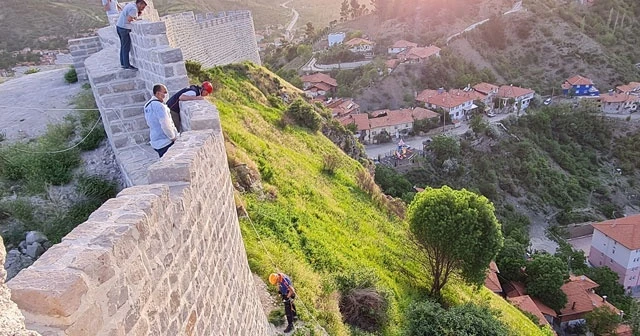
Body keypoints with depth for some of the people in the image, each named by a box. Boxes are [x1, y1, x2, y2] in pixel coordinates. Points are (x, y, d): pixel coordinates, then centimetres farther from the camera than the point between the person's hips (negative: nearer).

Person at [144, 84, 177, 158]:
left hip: (155, 143, 9)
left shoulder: (147, 106, 11)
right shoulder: (159, 105, -18)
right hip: (166, 143, -9)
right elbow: (165, 125, -23)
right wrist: (173, 137, -9)